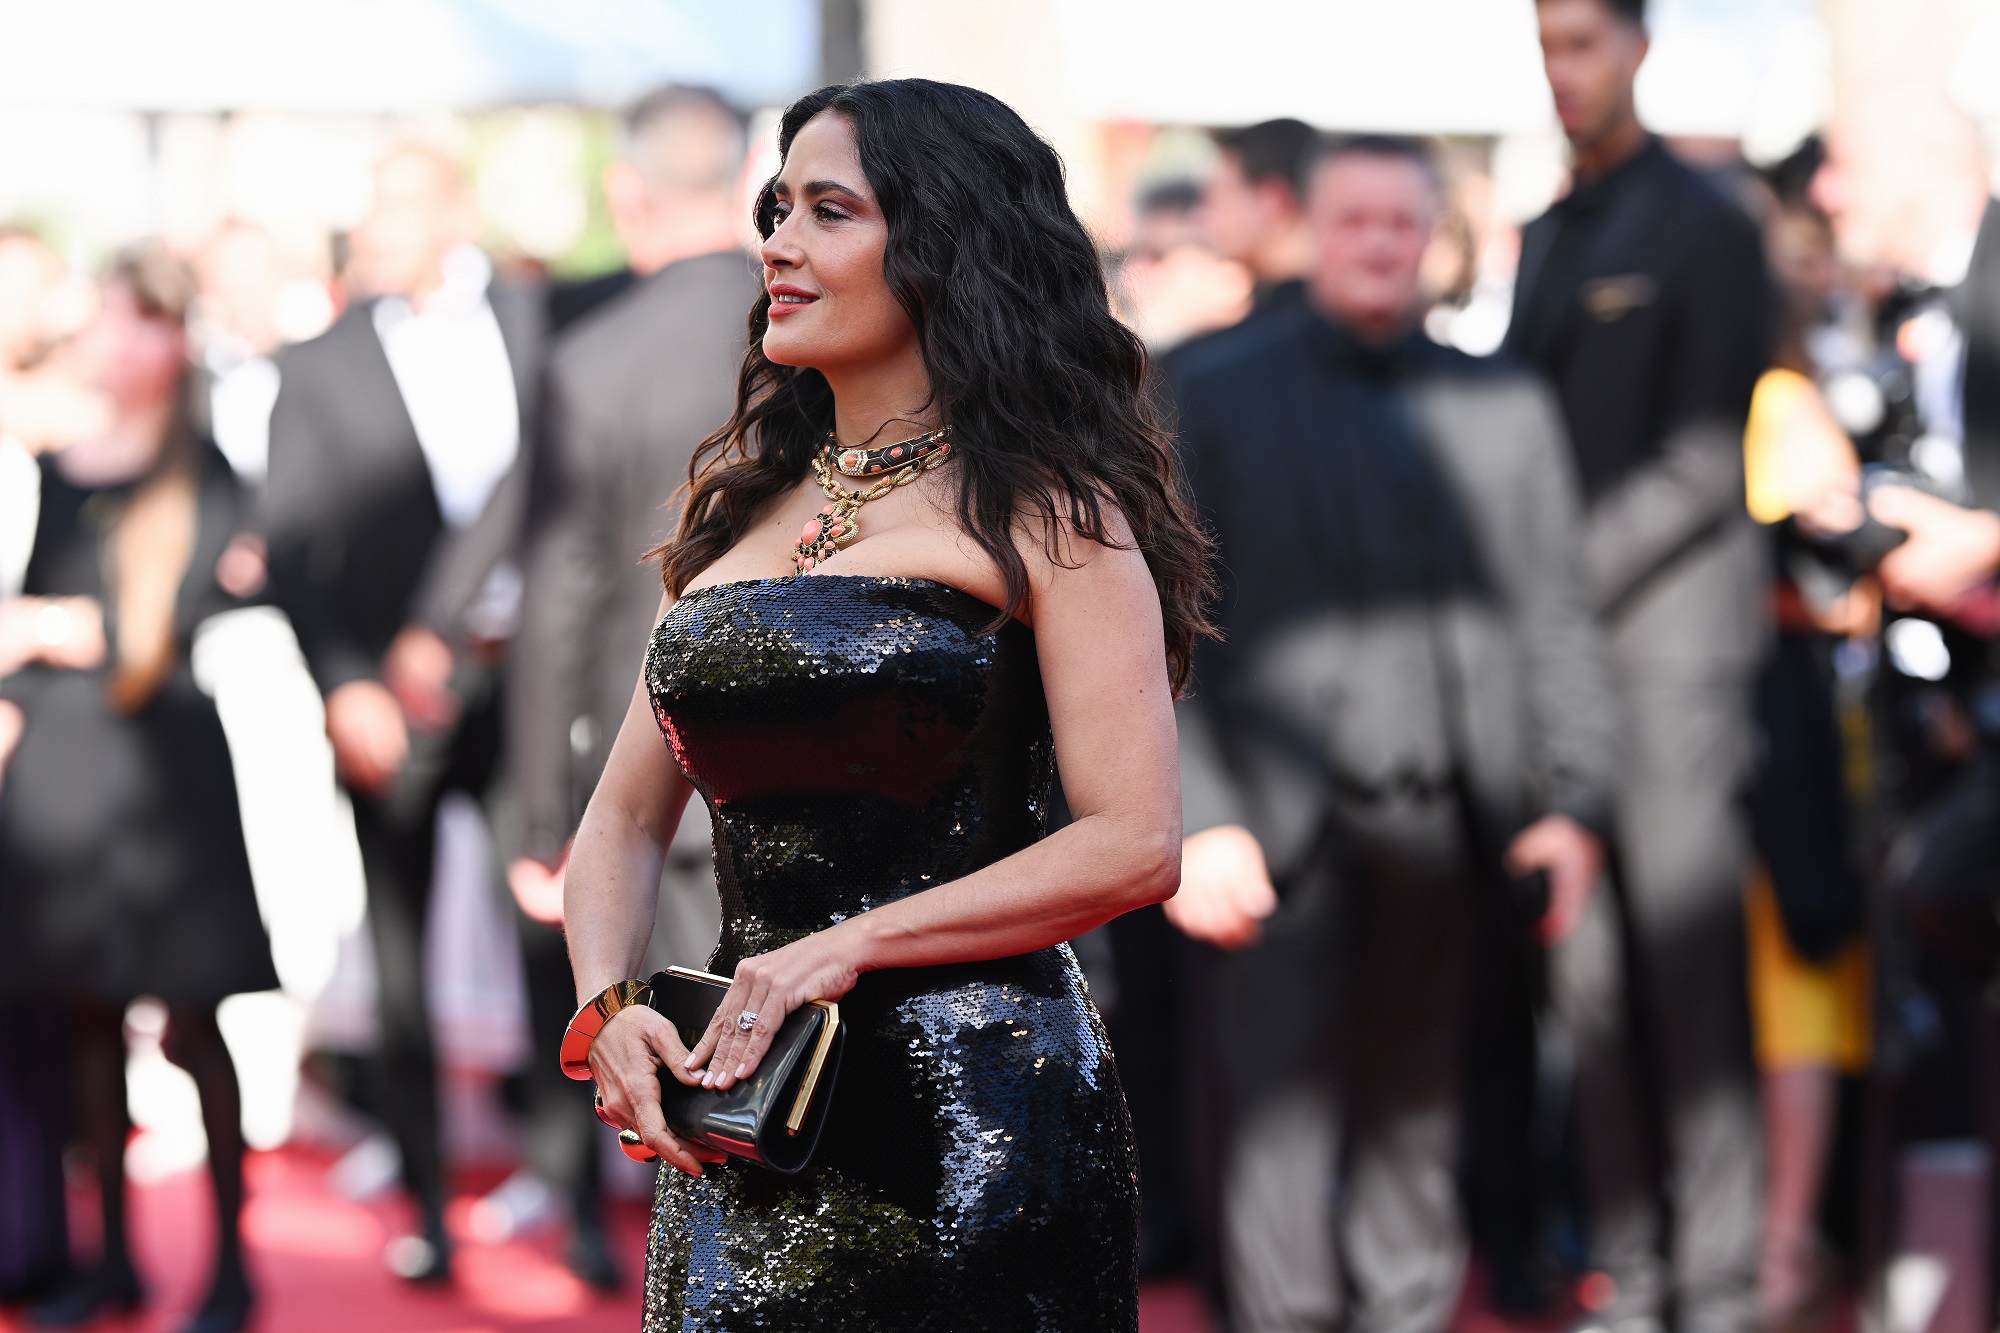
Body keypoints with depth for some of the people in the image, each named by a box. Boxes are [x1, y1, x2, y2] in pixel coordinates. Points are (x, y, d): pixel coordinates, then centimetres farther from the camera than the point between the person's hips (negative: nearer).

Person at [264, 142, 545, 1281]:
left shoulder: (536, 323, 5)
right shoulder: (322, 367, 6)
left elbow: (527, 481, -4)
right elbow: (292, 548, 2)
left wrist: (438, 629, -11)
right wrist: (342, 685, -11)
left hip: (514, 669, 0)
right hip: (385, 695, 0)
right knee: (402, 954, 2)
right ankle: (428, 1204, 10)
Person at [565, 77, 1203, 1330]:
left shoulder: (1044, 510, -3)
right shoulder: (746, 510, 15)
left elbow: (1134, 845, -12)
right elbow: (625, 821, 17)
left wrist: (851, 944, -16)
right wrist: (608, 1011, -2)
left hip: (971, 1117, -5)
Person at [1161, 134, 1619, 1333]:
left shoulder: (1506, 406, 14)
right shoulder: (1217, 396, 8)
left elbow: (1557, 623, 12)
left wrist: (1577, 804, 2)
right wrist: (1195, 821, -10)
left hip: (1443, 825, 2)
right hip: (1283, 826, -2)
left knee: (1414, 1122, 8)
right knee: (1285, 1123, -7)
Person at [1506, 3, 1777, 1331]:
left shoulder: (1706, 227, -3)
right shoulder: (1543, 239, 19)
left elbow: (1707, 462, -9)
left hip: (1672, 608, -6)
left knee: (1691, 956, -8)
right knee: (1587, 962, 5)